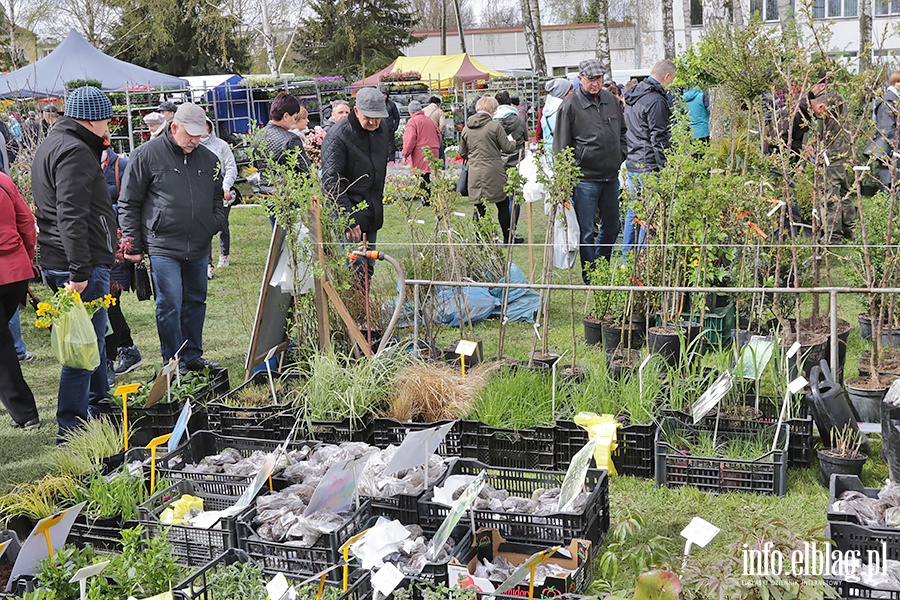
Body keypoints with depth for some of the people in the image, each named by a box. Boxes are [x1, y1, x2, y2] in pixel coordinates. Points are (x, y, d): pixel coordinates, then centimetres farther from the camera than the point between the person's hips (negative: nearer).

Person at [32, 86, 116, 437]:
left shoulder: (51, 145, 19)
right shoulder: (75, 152, -15)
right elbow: (71, 215, -25)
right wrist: (80, 270, -28)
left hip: (56, 262, 11)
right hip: (82, 265, -11)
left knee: (94, 338, 24)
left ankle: (97, 406, 38)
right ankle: (71, 430, 0)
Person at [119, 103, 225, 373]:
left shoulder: (208, 159, 10)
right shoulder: (146, 155, -5)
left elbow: (217, 198, 24)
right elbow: (128, 205, -2)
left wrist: (216, 224, 6)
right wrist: (133, 246, -5)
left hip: (199, 249, 6)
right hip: (163, 247, -5)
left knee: (196, 302, 13)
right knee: (170, 305, -6)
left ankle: (193, 356, 25)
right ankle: (174, 363, 4)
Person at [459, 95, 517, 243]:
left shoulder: (466, 128, 7)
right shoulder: (495, 125, -8)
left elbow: (462, 153, 14)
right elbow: (507, 148, -4)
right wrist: (513, 143, 18)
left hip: (475, 174, 4)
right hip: (494, 173, -4)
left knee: (479, 208, 6)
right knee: (503, 206, 10)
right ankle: (507, 239, 16)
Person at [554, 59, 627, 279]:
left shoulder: (612, 101, 9)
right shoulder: (570, 105, -7)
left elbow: (622, 132, 23)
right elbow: (561, 145, -6)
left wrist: (620, 156, 11)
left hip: (611, 176, 6)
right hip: (585, 178, -6)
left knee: (611, 228, 16)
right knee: (586, 232, 0)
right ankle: (590, 278, 11)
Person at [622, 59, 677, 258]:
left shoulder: (632, 97, 15)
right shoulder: (656, 100, -15)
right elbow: (660, 138, -17)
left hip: (632, 164, 9)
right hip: (649, 167, -9)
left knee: (633, 213, 16)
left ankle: (627, 259, 22)